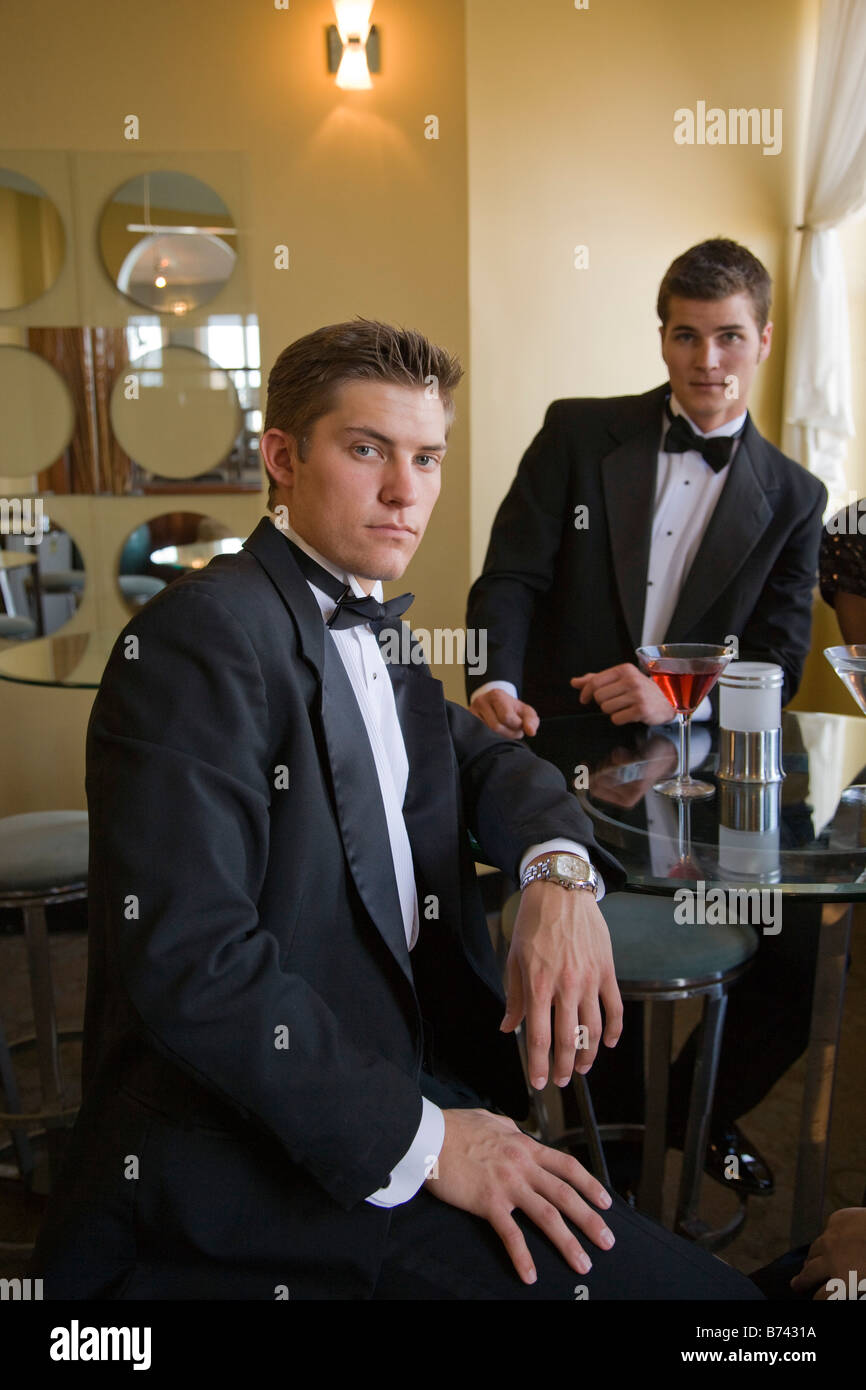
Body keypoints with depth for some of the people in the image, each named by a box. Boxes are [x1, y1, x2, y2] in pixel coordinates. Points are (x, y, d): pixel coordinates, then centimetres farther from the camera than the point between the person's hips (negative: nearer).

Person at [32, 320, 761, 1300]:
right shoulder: (202, 633, -17)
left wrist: (558, 873, -7)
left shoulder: (371, 629, 12)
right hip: (250, 1157, -8)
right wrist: (419, 1139, -20)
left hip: (407, 1067, 8)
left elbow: (485, 758, 16)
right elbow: (188, 956, -23)